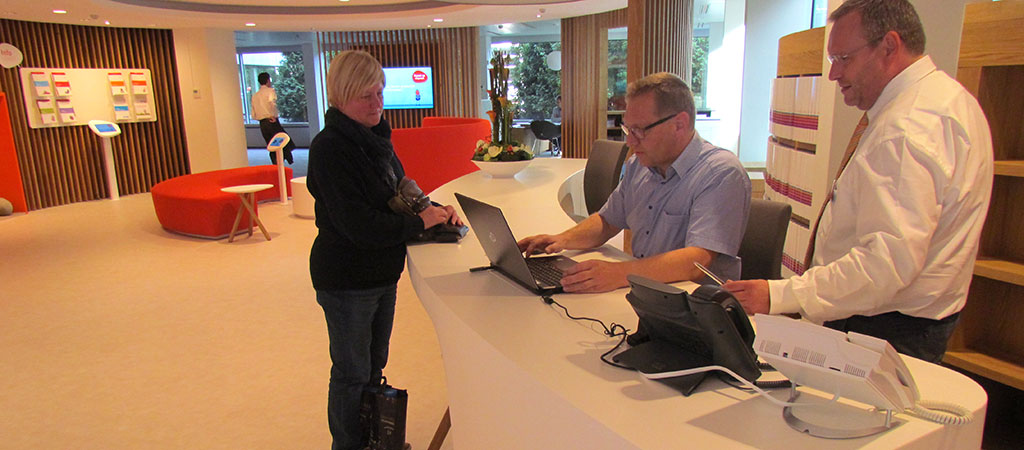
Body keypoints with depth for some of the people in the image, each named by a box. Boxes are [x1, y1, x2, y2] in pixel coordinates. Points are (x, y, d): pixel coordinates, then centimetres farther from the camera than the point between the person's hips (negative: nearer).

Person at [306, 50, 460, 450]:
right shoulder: (330, 147, -21)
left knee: (374, 363, 22)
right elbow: (358, 224, -27)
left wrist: (434, 208, -2)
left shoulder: (376, 137, 5)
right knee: (352, 374, 8)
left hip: (382, 273, 9)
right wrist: (419, 222, -20)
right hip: (346, 280, -9)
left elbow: (400, 192, 15)